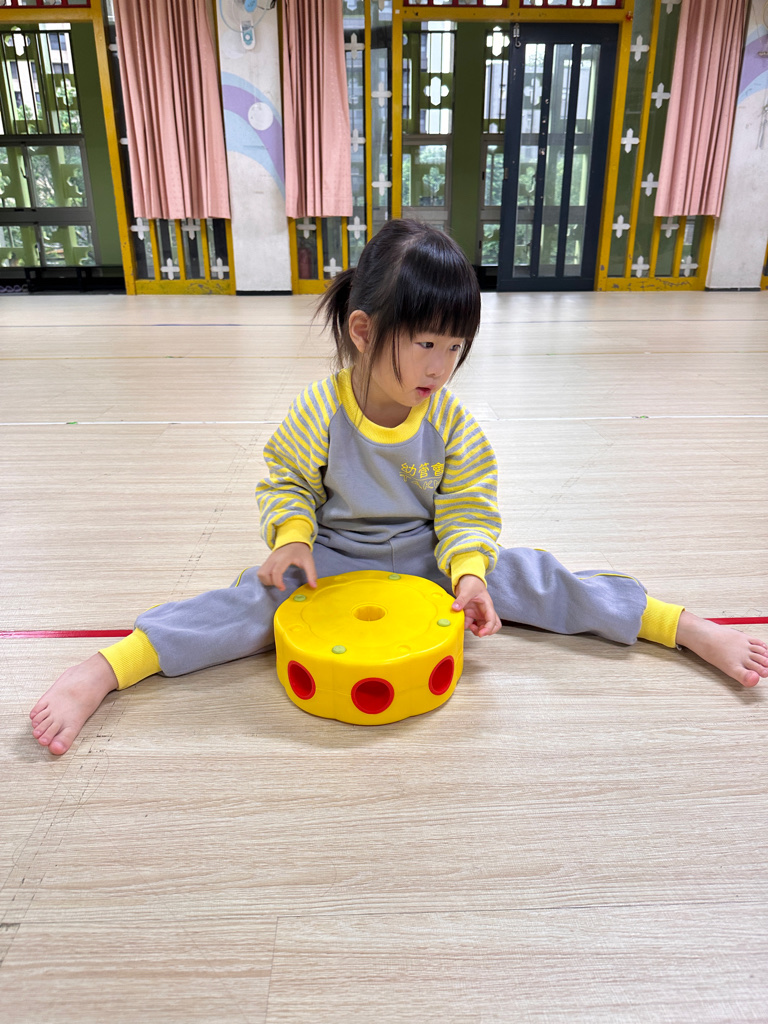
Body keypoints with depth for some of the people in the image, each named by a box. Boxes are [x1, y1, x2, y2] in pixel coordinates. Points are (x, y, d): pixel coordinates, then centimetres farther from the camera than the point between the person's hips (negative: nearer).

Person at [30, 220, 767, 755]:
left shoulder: (450, 420, -9)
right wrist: (291, 537, -20)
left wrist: (468, 573, -24)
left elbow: (467, 507, -7)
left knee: (529, 578, -14)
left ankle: (693, 630, -8)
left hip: (431, 557, 2)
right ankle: (100, 672, -26)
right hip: (332, 560, -1)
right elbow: (285, 480, -1)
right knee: (256, 598, -25)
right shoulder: (319, 412, -15)